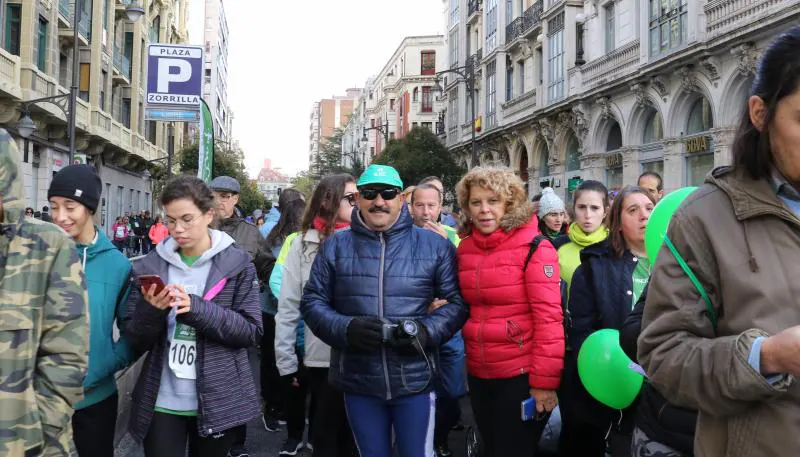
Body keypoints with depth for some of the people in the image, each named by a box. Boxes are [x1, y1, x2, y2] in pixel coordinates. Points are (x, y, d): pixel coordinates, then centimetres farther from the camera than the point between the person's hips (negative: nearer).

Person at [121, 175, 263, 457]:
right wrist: (150, 310, -18)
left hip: (219, 402, -1)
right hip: (162, 402, 1)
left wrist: (195, 308, -22)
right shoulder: (150, 266, 2)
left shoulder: (237, 263, -4)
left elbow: (251, 331, -10)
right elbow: (135, 341, 3)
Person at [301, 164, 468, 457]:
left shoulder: (435, 245, 1)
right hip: (358, 382, 2)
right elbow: (312, 301, 5)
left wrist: (427, 331, -15)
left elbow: (458, 300, 3)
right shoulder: (335, 246, 4)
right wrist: (345, 328, -14)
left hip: (415, 380, -1)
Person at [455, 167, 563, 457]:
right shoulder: (465, 249, 6)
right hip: (479, 373, 6)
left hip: (522, 374, -6)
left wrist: (544, 380, -18)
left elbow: (548, 316, -16)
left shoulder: (534, 248, -12)